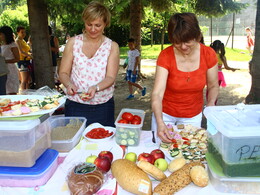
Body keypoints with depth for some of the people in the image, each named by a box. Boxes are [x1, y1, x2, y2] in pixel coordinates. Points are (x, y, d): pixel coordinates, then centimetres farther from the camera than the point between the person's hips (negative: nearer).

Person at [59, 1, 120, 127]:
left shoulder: (112, 46, 2)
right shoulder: (73, 43, 3)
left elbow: (110, 77, -6)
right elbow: (63, 73, 4)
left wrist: (95, 88, -25)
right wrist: (69, 84, -17)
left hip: (103, 107, 0)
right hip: (75, 106, 0)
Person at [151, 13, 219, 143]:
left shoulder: (209, 54, -14)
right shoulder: (165, 56, -22)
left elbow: (213, 86, -1)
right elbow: (157, 94, -28)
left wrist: (211, 103, -19)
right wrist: (160, 122, -41)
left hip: (193, 116, 2)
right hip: (165, 113, -1)